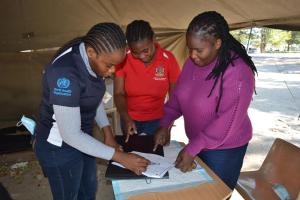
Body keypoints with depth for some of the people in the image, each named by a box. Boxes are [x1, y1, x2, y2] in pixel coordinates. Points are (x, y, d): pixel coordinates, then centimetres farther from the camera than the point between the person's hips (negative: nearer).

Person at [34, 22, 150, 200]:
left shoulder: (88, 58, -9)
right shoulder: (65, 74, -34)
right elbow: (70, 135, -30)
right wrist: (120, 157, -25)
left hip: (80, 138, 7)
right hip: (59, 147, -7)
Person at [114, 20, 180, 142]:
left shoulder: (168, 59, -17)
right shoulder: (124, 59, -16)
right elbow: (119, 94, -12)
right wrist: (126, 118, -28)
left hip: (157, 120, -1)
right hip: (130, 119, 1)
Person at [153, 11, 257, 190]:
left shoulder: (237, 71, -26)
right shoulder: (193, 62, -6)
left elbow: (226, 122, -26)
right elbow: (178, 94, 3)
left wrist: (191, 149, -24)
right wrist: (165, 124, -7)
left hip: (224, 148, -5)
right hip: (197, 142, 6)